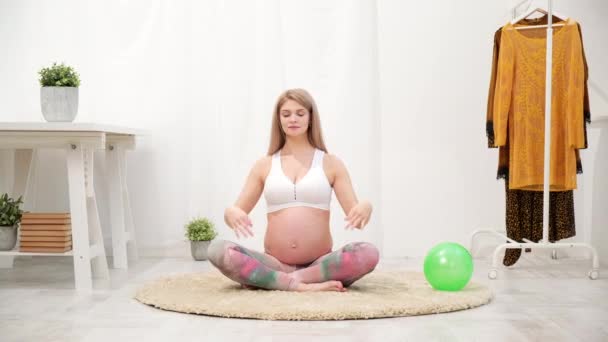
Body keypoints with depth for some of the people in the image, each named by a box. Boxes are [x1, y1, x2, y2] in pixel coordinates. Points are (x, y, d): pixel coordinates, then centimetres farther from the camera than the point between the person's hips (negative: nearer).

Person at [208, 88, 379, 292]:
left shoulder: (331, 163, 8)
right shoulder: (264, 165, 12)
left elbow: (354, 212, 2)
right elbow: (236, 211, 9)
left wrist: (365, 208, -23)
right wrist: (232, 214, -16)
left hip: (320, 264, -1)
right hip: (274, 263, 1)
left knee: (368, 253, -31)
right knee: (218, 250, -25)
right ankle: (303, 284, -26)